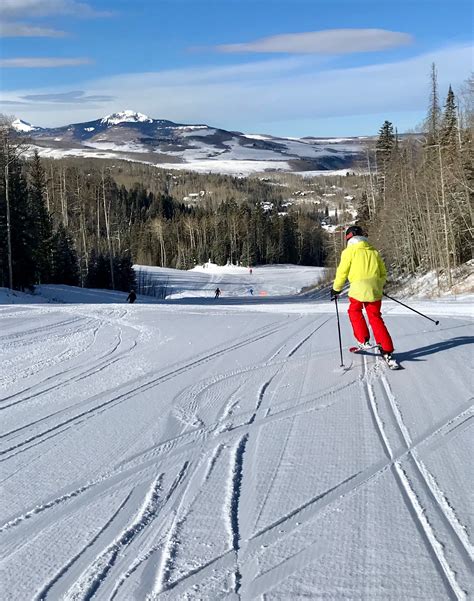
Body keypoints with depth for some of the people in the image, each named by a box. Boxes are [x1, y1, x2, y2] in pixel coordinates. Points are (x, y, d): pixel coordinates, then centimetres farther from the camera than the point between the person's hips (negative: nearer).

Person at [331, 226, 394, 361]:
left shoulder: (350, 251, 2)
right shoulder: (374, 251, 17)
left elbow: (342, 272, 1)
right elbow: (383, 274, 20)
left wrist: (336, 289, 13)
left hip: (358, 288, -4)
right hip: (374, 289, 4)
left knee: (354, 311, 21)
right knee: (375, 317, 11)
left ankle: (363, 341, 11)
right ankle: (387, 350, 5)